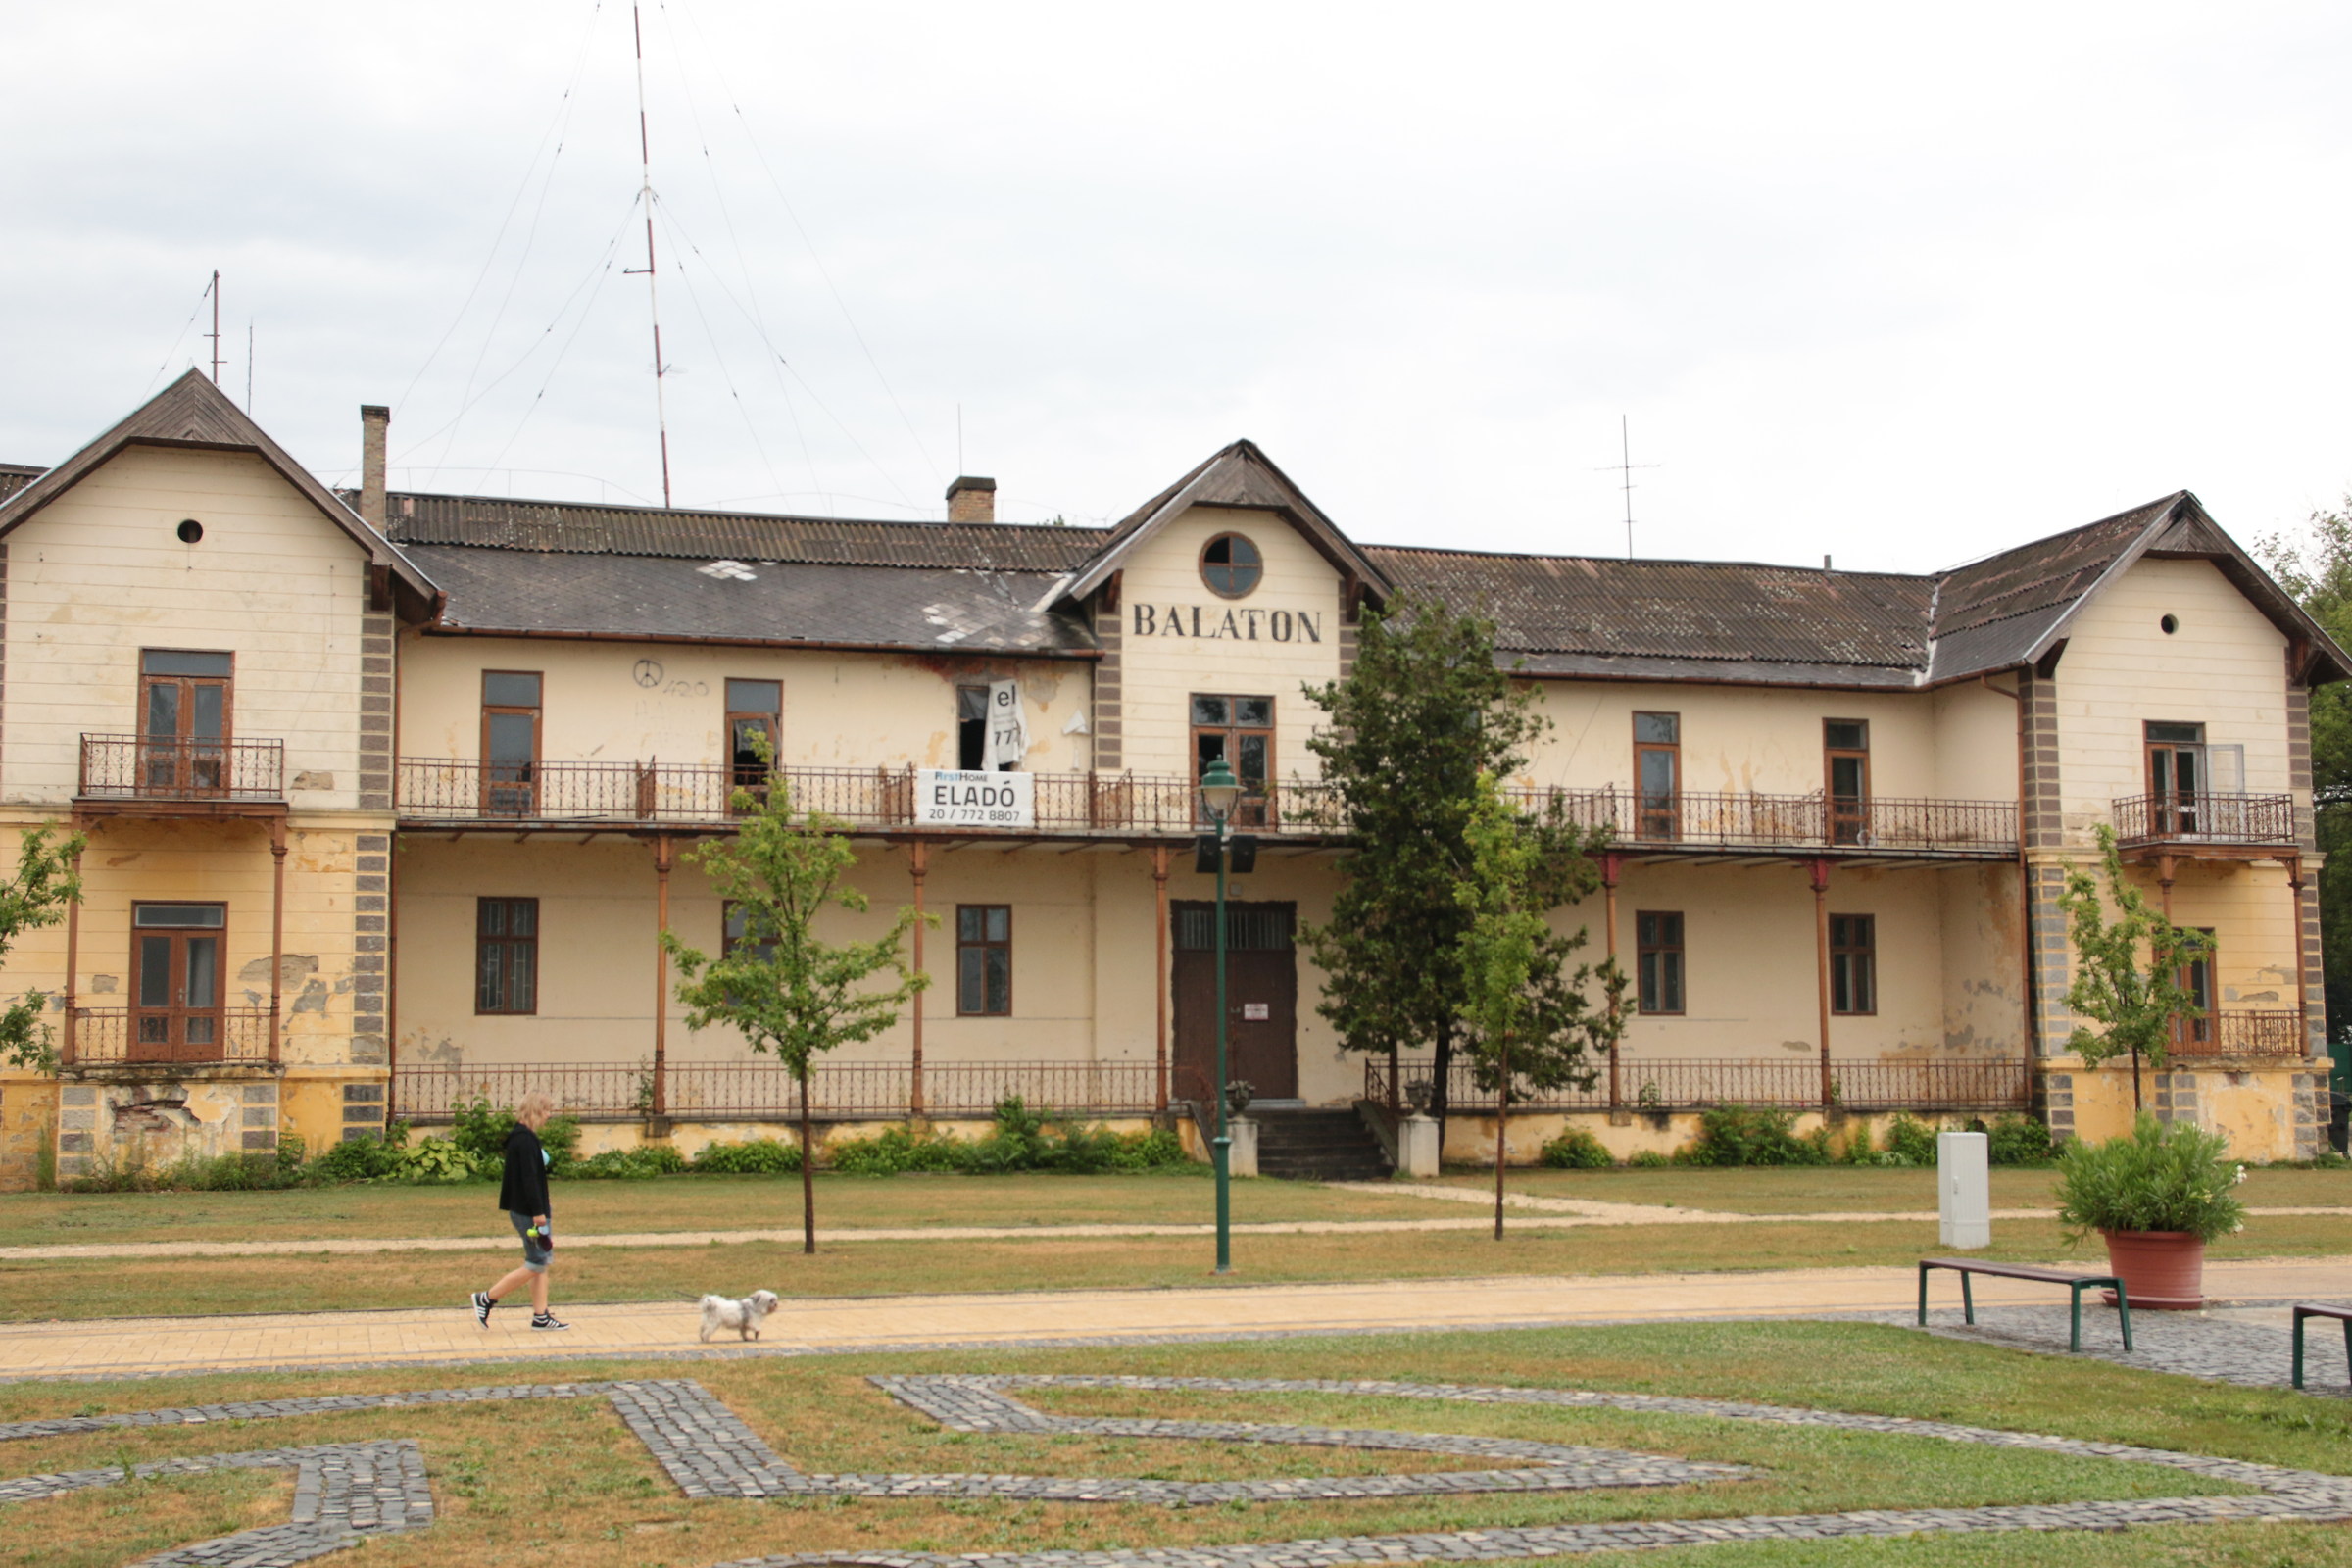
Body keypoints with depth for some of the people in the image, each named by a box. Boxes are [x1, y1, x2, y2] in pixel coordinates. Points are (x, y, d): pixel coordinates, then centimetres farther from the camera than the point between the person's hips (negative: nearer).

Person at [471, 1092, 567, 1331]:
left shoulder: (522, 1137, 14)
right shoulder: (525, 1140, -17)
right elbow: (529, 1179, -22)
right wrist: (538, 1213, -23)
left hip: (525, 1210, 10)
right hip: (528, 1212, -10)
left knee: (542, 1263, 11)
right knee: (536, 1264, -4)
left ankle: (541, 1316, 13)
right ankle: (486, 1298, 2)